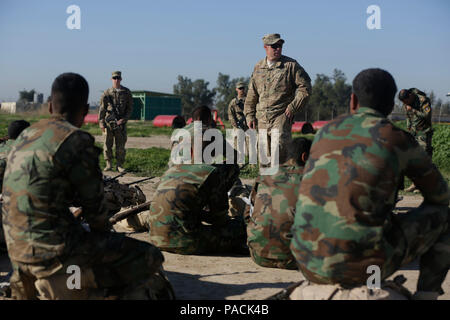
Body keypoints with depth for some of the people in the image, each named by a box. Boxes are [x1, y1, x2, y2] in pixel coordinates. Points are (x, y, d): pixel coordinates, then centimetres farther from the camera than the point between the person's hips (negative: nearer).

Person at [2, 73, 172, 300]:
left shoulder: (24, 137, 11)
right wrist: (105, 234, 14)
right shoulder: (77, 141, -14)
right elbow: (94, 207, -7)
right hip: (54, 254, -8)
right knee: (149, 259, 2)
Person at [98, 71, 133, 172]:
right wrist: (101, 122, -3)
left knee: (121, 145, 1)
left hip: (121, 122, 0)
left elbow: (130, 108, 3)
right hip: (109, 122, 0)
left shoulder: (127, 92, 4)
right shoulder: (107, 93, 3)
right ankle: (108, 164, 11)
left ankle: (119, 165, 8)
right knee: (107, 144, 2)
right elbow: (102, 109, 4)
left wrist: (124, 119, -9)